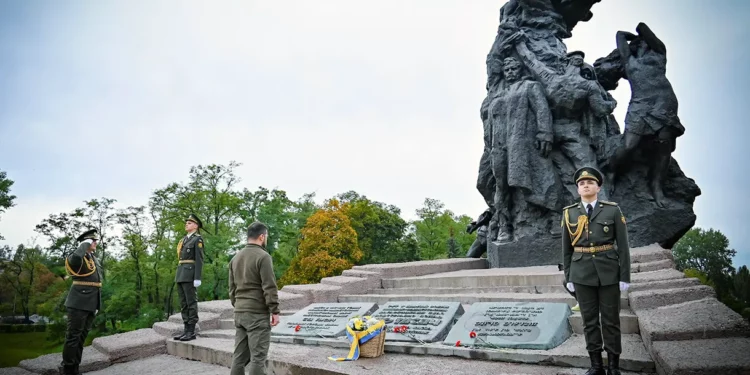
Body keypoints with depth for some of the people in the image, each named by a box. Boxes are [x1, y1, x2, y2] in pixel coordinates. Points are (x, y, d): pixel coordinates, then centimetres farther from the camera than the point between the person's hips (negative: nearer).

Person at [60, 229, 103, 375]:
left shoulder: (94, 259, 16)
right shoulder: (77, 257, -10)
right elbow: (75, 258, -38)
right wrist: (85, 244, -21)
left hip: (90, 304, 8)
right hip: (78, 303, -8)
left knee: (82, 336, 13)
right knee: (73, 336, -1)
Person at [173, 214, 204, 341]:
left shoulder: (198, 239, -6)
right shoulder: (184, 239, 20)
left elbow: (199, 260, -13)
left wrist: (197, 278, -19)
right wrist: (178, 276, 19)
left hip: (190, 275, -9)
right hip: (181, 274, 9)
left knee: (191, 302, -6)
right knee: (183, 303, 8)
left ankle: (192, 332, -2)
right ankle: (186, 330, 13)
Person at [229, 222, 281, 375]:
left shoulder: (235, 258, 12)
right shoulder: (263, 256, -12)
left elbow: (232, 288, 16)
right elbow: (269, 288, -16)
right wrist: (275, 311, -10)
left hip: (239, 313, 8)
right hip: (258, 314, -8)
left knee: (239, 356, 11)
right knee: (257, 357, -3)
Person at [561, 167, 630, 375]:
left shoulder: (613, 210, -2)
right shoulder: (569, 213, 2)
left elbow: (623, 246, -3)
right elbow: (566, 249, 6)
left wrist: (625, 277, -7)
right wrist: (568, 278, 4)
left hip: (608, 272, -1)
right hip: (582, 274, 2)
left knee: (611, 320, 6)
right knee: (589, 320, 8)